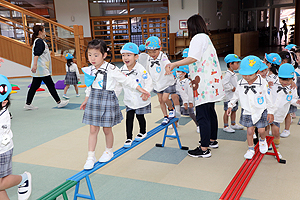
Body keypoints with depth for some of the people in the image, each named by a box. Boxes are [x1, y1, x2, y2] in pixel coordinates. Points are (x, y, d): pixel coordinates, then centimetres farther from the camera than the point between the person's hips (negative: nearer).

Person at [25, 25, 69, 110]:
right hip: (42, 69, -10)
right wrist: (35, 65, -35)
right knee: (51, 85, -2)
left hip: (38, 70, 10)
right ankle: (59, 102, 6)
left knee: (34, 86, 10)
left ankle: (28, 104, 11)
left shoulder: (38, 41, 18)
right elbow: (36, 54, -26)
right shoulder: (39, 41, -13)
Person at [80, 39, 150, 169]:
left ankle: (109, 151, 30)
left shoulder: (111, 69, -12)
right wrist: (86, 100, 25)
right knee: (93, 129, 4)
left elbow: (126, 80, -5)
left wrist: (141, 89, -4)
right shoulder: (89, 70, 4)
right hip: (94, 100, 4)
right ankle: (91, 157, 12)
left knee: (107, 129, 6)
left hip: (107, 100, -4)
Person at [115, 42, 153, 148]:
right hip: (129, 100, 3)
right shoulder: (122, 70, -4)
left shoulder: (140, 69, -17)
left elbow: (148, 82, -15)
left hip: (141, 100, -3)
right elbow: (119, 85, 7)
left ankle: (142, 132, 39)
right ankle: (129, 138, 10)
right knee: (129, 118, 1)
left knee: (140, 116, 14)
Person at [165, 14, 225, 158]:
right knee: (210, 112, 20)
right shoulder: (206, 38, 19)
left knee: (202, 116, -7)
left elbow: (193, 58, -26)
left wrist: (174, 64, -32)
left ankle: (204, 149, -3)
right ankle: (212, 140, 34)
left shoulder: (198, 38, -10)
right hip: (211, 83, 10)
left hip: (204, 84, -10)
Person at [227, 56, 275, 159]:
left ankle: (262, 140, 39)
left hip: (261, 111, -2)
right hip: (247, 112, 2)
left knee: (261, 130, 4)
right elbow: (236, 95, 12)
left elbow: (269, 98, -5)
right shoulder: (240, 83, -6)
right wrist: (230, 105, 8)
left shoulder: (263, 83, -14)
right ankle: (250, 149, 22)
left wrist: (270, 112, -1)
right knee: (249, 130, 5)